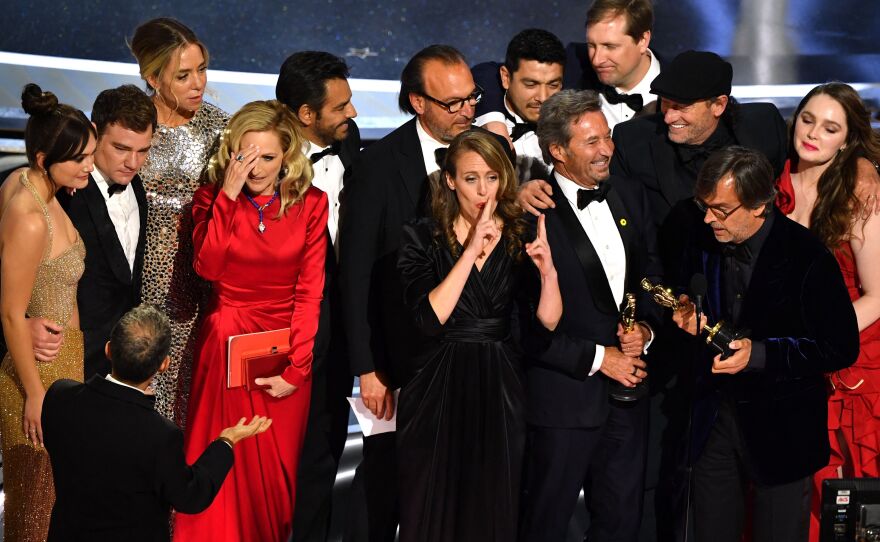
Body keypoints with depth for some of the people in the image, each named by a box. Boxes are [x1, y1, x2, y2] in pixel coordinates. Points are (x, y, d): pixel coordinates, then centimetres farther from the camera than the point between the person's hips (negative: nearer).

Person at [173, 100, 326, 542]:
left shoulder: (310, 204, -2)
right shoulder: (212, 198, 0)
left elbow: (310, 290, -6)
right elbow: (208, 267, -17)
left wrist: (296, 369, -12)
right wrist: (229, 195, -21)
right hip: (226, 346, 0)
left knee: (275, 470, 6)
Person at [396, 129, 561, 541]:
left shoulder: (520, 238, 4)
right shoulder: (422, 237, -3)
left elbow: (549, 321, -3)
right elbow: (430, 317, -17)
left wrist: (548, 271, -20)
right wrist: (471, 251, -20)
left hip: (500, 388, 2)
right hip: (438, 388, -2)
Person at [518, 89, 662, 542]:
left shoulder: (629, 196, 7)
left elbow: (652, 273, 17)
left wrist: (645, 326, -3)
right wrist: (597, 358, -15)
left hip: (627, 390, 6)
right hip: (563, 396, -6)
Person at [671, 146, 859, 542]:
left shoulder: (807, 257, -18)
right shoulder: (701, 243, -1)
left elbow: (841, 348, -15)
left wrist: (759, 354, -23)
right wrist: (690, 319, -10)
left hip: (781, 430, -5)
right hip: (714, 418, 5)